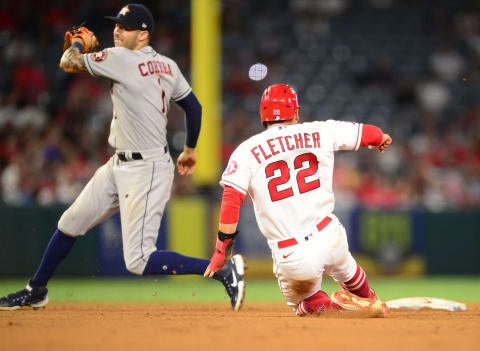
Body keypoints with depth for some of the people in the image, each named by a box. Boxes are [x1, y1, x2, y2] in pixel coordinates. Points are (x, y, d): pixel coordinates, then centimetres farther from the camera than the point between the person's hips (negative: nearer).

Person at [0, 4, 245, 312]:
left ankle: (225, 270, -11)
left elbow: (68, 63, -10)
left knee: (139, 261, -12)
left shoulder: (121, 58, -19)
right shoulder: (167, 65, 6)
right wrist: (190, 149, 30)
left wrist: (78, 43, 12)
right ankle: (36, 292, 34)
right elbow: (194, 106, 15)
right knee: (70, 224, 18)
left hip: (146, 171, -10)